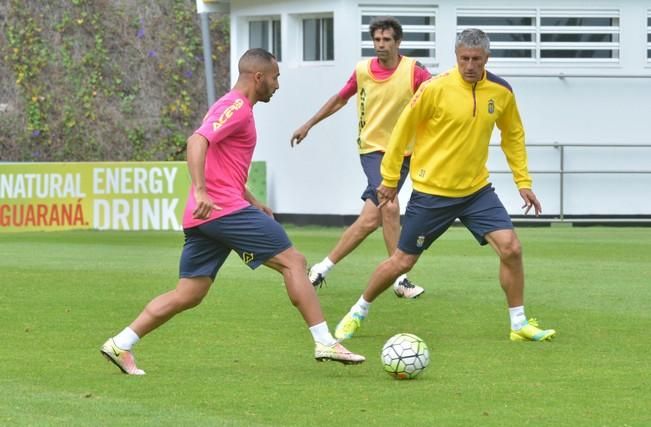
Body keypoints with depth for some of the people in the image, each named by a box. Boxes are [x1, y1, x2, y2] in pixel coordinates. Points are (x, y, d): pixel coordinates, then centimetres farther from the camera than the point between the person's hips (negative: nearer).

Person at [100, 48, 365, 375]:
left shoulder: (233, 107, 24)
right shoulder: (236, 108, -8)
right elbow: (197, 142, -23)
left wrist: (254, 203, 32)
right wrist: (200, 191, -34)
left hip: (203, 215, 10)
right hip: (225, 210, -10)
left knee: (187, 295, 8)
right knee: (293, 261, -5)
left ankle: (120, 345, 4)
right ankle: (325, 343, -8)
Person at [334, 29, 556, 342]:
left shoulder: (501, 92, -3)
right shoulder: (435, 89, -16)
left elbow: (513, 135, 14)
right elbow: (403, 130, -6)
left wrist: (523, 181, 9)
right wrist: (389, 178, 0)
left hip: (477, 190, 3)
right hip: (432, 191, -3)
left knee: (511, 248, -12)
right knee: (401, 262, 4)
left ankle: (519, 325, 2)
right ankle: (358, 313, 27)